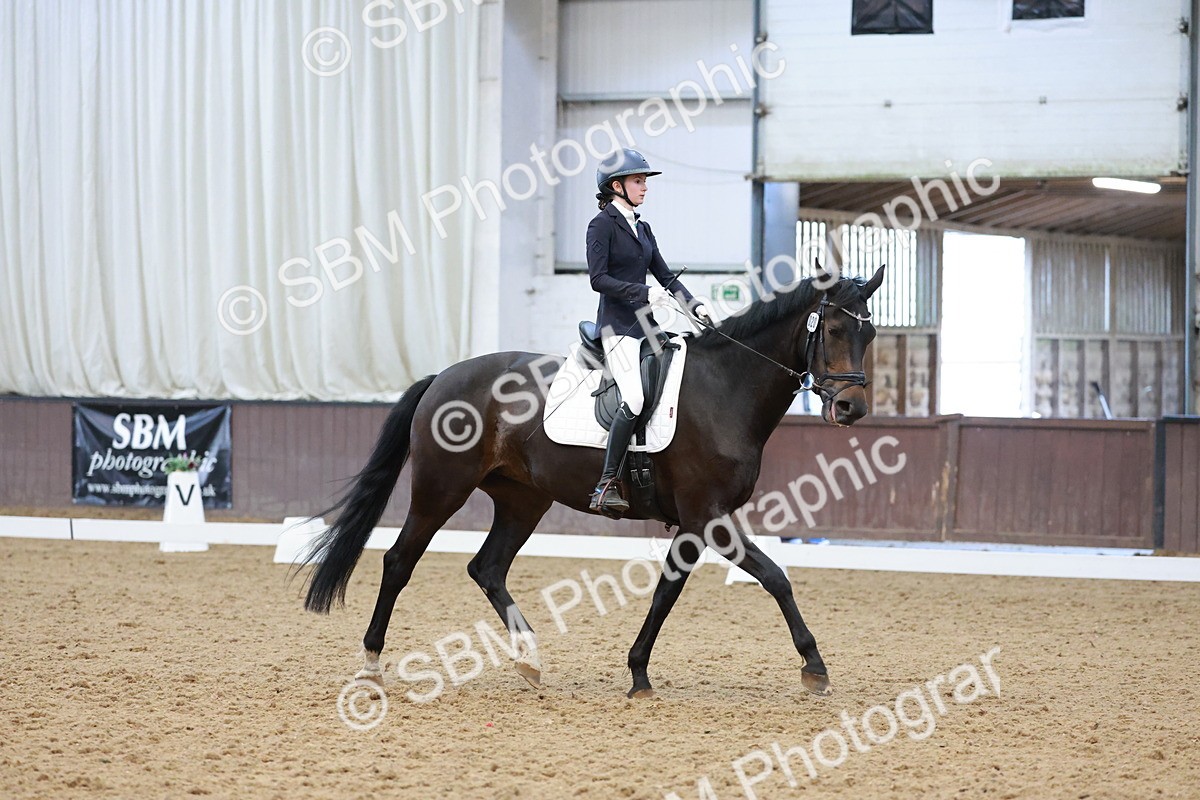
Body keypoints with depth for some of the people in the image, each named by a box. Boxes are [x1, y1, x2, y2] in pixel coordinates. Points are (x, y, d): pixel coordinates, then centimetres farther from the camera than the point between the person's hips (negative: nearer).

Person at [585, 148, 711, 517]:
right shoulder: (602, 224, -5)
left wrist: (694, 304, 4)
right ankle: (607, 485, -22)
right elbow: (598, 278, -14)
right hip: (618, 325, -8)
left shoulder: (642, 229, 18)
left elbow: (665, 276, 19)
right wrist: (644, 292, -22)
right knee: (635, 398, -24)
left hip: (646, 324, 9)